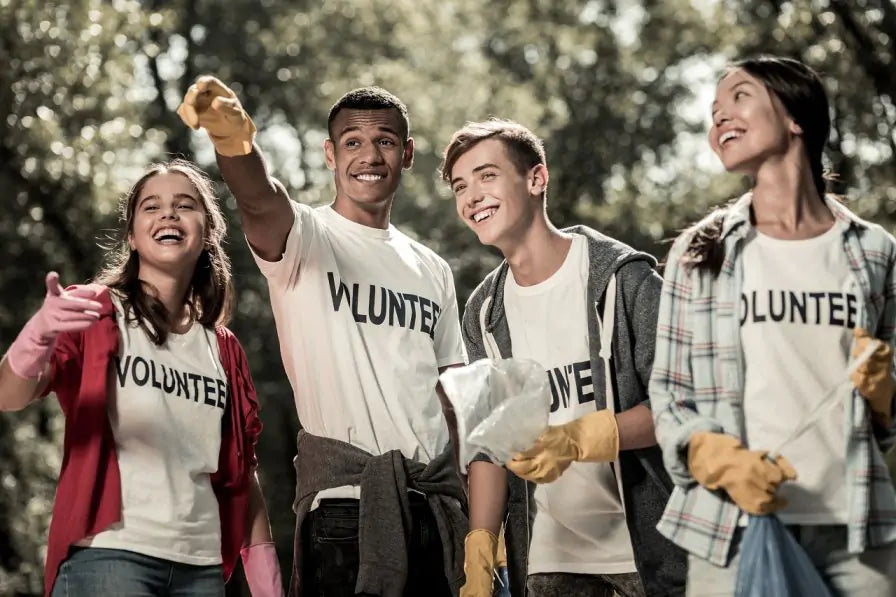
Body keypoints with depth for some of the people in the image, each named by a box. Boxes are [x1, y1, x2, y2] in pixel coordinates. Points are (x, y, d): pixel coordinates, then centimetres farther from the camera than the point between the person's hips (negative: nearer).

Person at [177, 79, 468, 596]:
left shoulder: (432, 270, 17)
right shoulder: (307, 238, 0)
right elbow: (260, 200, -24)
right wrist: (234, 141, -47)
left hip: (438, 503, 5)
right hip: (344, 504, -5)